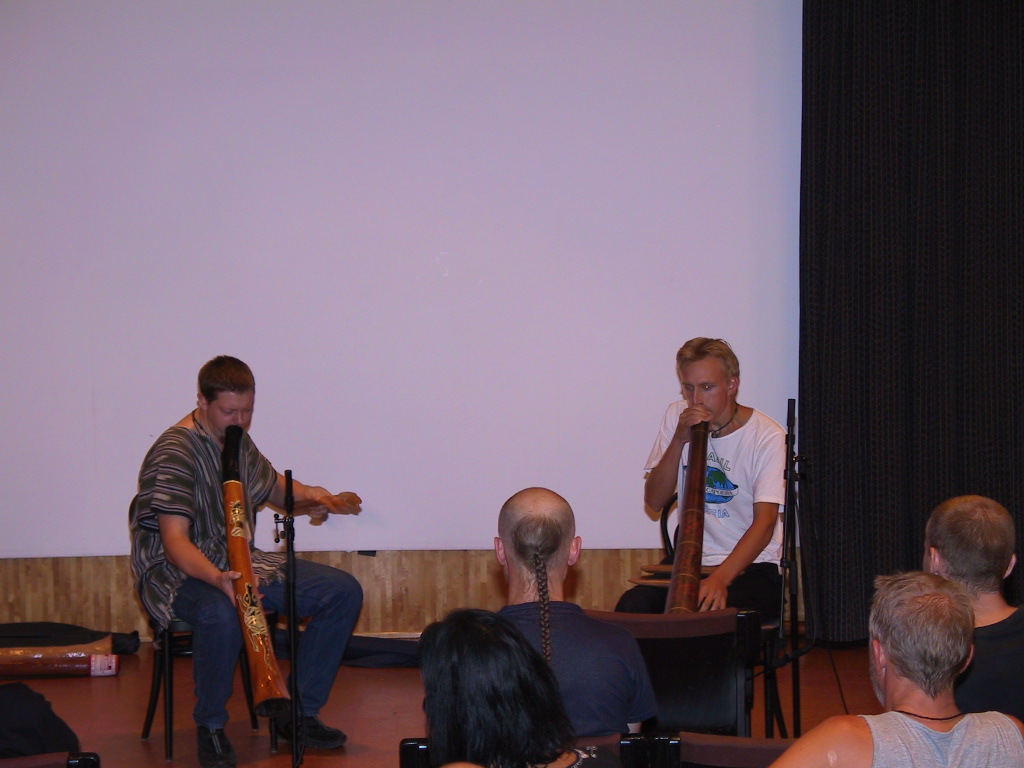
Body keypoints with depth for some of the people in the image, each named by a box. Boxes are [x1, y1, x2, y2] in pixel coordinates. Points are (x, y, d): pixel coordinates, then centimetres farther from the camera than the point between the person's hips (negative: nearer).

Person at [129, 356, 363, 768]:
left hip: (241, 562, 9)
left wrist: (310, 495, 5)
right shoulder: (175, 452, -18)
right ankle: (210, 726, -19)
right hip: (180, 571, -8)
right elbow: (175, 540, -26)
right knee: (221, 613, -43)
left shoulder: (239, 441, 9)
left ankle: (299, 713, 1)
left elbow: (273, 487, 28)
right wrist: (217, 578, -45)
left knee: (344, 592, -4)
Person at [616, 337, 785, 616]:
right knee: (632, 606, -26)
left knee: (710, 608, -36)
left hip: (751, 566, -4)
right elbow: (654, 501, 3)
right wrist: (679, 440, -12)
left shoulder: (767, 436, -9)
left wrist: (720, 578, -34)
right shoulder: (678, 416, 6)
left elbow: (765, 522, -19)